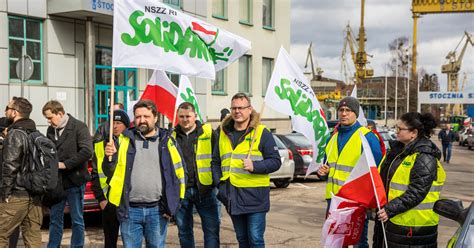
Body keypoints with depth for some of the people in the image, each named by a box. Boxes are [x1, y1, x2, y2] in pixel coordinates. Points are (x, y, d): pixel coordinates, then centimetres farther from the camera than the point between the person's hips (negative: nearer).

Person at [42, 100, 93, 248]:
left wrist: (65, 164, -18)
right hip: (56, 181, 6)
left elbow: (87, 152, -20)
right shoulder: (51, 130, 9)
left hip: (74, 181, -5)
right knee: (55, 219, 13)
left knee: (77, 220, 5)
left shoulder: (78, 127, -9)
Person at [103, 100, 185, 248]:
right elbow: (111, 170, 8)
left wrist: (173, 205, 1)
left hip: (157, 211, 0)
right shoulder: (125, 140, 6)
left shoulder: (167, 141, 4)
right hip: (130, 210, 1)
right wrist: (110, 157, -14)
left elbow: (179, 173, 6)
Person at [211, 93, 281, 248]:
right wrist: (220, 183, 3)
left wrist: (254, 166, -20)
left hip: (255, 195, -5)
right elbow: (215, 162, 18)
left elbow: (275, 161, -5)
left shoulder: (262, 133, -4)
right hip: (232, 196, 5)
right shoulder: (224, 133, 11)